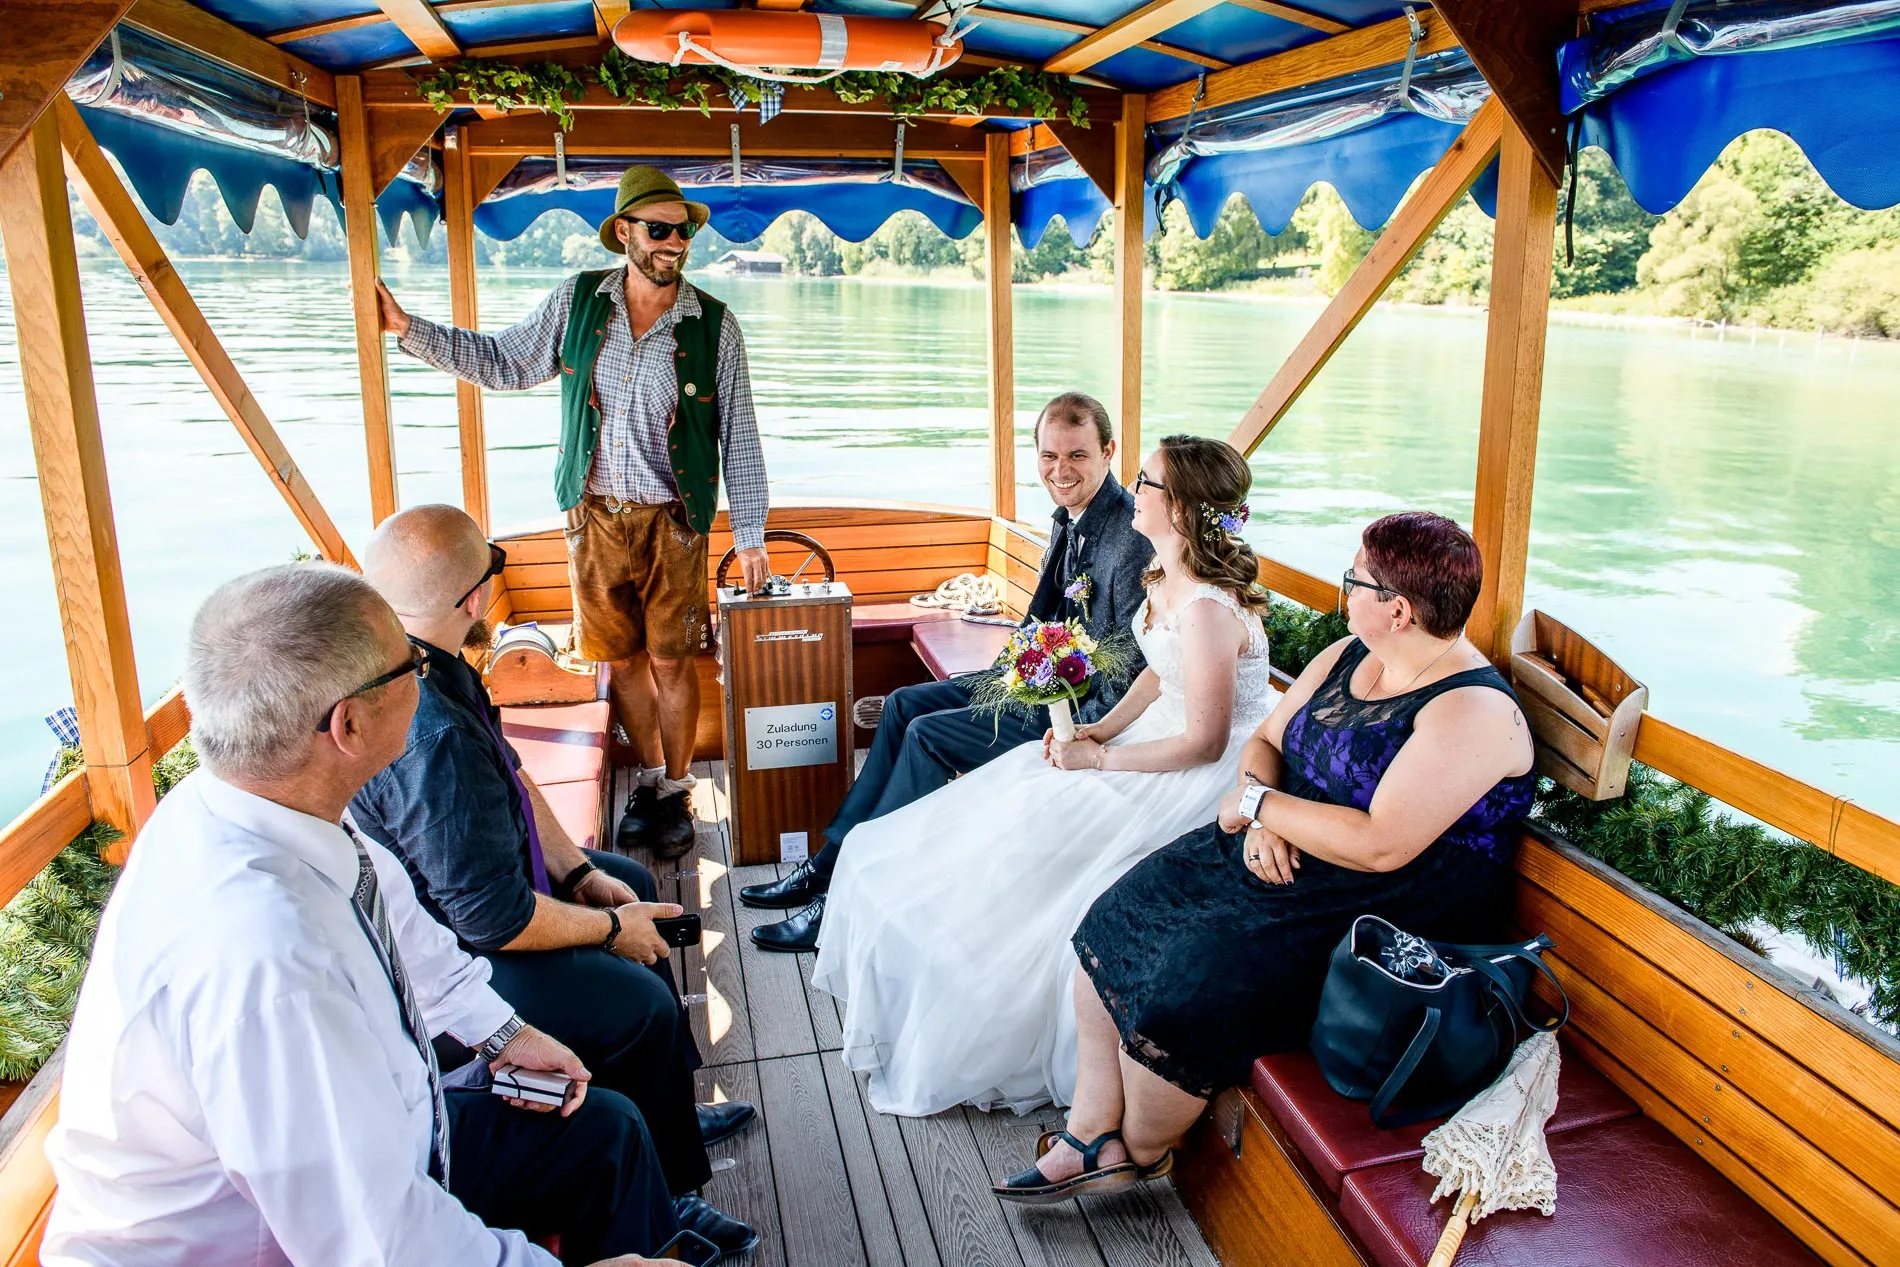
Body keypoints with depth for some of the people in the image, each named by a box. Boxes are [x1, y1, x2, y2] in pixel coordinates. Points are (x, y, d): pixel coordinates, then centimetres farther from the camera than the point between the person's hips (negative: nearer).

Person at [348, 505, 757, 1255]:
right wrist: (609, 928, -15)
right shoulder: (429, 737, -37)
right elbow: (493, 918, -31)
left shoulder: (426, 667, -6)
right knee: (643, 1007, -15)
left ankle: (669, 1108, 32)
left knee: (634, 884, 19)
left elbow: (511, 776, 7)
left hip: (476, 877, 11)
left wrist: (579, 871, 2)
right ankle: (658, 1200, 11)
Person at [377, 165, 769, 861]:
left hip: (671, 519, -2)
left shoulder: (714, 324, -4)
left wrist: (749, 535, -4)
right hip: (595, 514, 2)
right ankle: (648, 779, 29)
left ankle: (676, 791, 21)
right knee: (622, 656, 11)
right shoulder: (577, 300, 2)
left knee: (670, 661, 3)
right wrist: (409, 330, 5)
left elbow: (739, 436, -2)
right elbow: (504, 362, 13)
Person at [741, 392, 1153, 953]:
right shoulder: (1069, 519, 7)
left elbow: (1135, 679, -25)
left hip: (1082, 706, -10)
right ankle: (829, 863, 8)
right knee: (903, 705, 5)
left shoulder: (1132, 538, -23)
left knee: (928, 735, -16)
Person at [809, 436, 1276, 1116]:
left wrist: (1100, 760, -17)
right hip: (1159, 734, 10)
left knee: (1035, 832, -12)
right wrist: (1098, 731, 0)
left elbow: (1204, 742, -25)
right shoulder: (1167, 575, 2)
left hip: (1211, 775, -10)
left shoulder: (1209, 608, -28)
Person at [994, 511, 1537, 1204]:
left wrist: (1257, 802, -15)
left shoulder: (1473, 712, -19)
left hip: (1387, 910, -9)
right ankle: (1092, 1133, 5)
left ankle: (1141, 1150, 8)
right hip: (1280, 854, 9)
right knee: (1114, 927, -5)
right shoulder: (1345, 656, 7)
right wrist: (1261, 823, -9)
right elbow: (1265, 743, 12)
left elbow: (1381, 846, -26)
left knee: (1185, 990, -23)